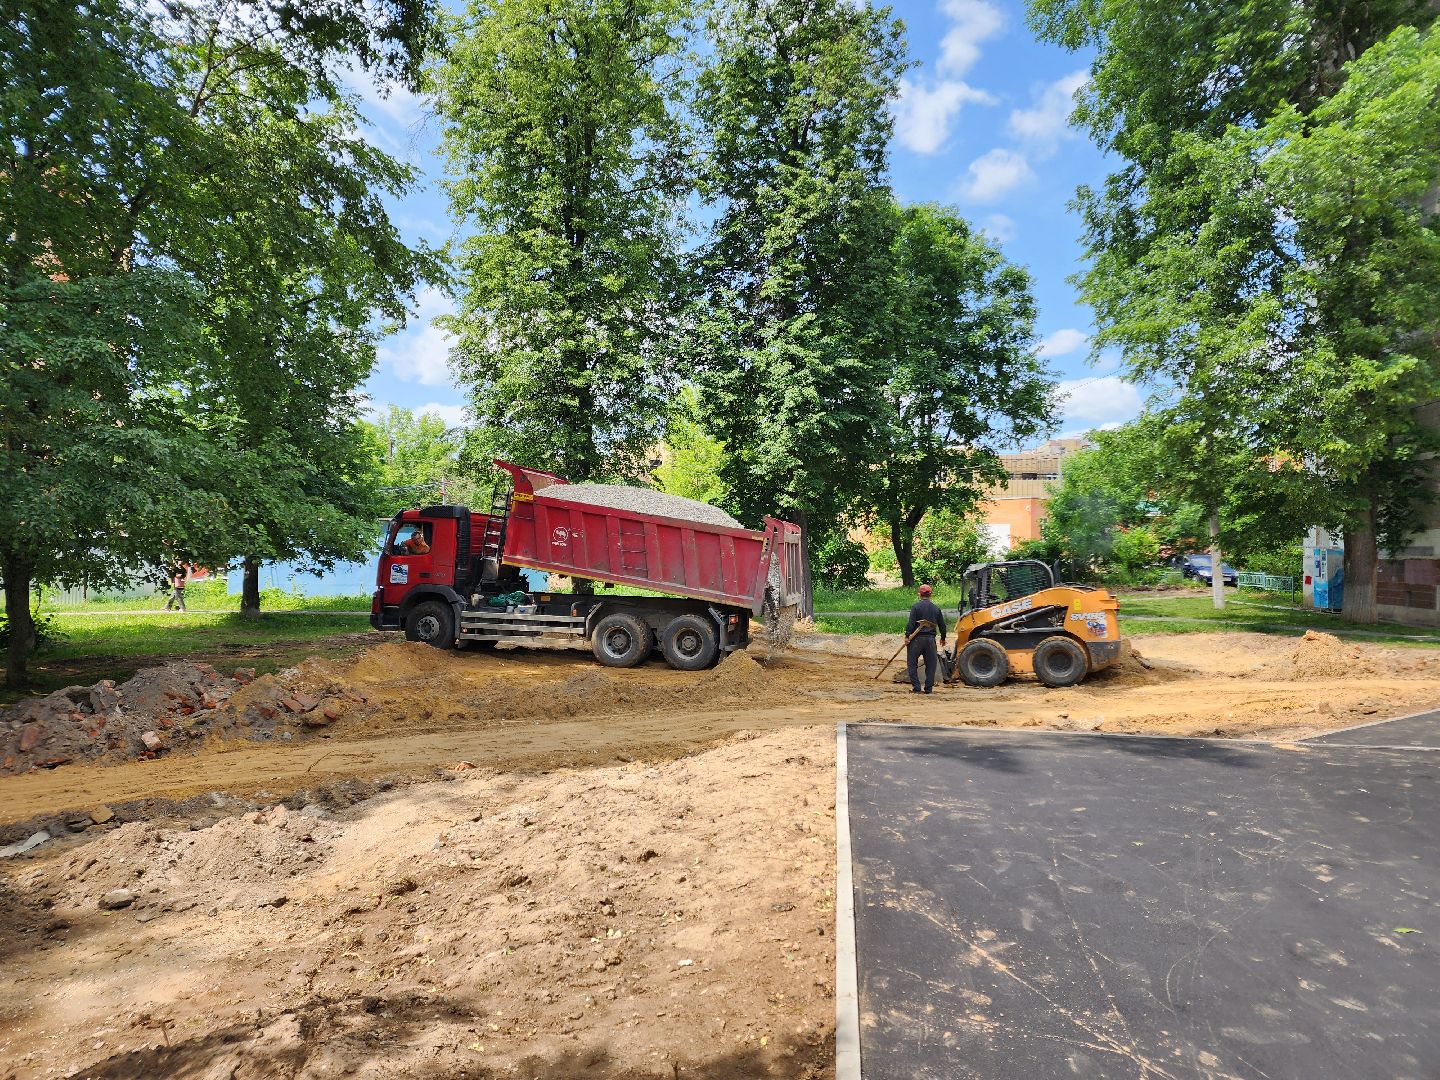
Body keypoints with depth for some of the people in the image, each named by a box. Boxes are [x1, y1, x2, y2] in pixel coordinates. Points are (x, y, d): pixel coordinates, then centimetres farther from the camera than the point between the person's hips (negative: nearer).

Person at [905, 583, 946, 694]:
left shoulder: (916, 606, -5)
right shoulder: (936, 608, 8)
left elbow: (911, 623, -13)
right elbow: (942, 625, 14)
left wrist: (907, 636, -10)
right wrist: (943, 638, 27)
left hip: (917, 639, -4)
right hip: (930, 639, 4)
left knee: (912, 663, 5)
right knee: (931, 664, 11)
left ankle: (916, 687, 1)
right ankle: (928, 688, 12)